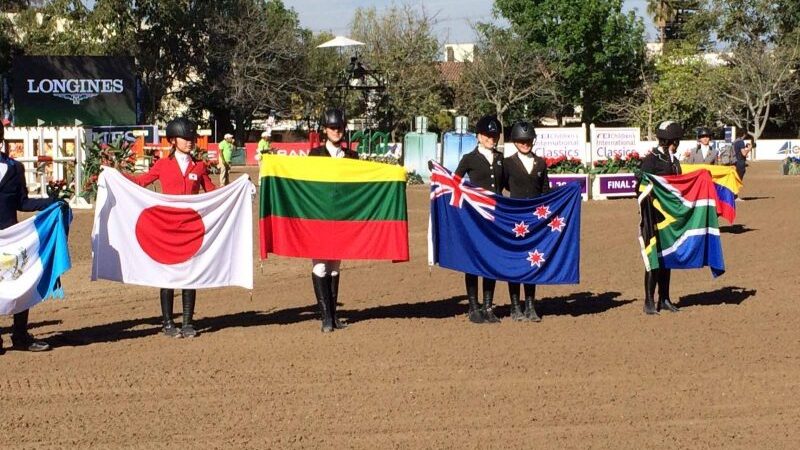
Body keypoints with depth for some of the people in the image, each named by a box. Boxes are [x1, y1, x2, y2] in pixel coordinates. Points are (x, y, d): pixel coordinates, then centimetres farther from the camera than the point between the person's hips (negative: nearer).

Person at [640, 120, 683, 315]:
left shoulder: (673, 160, 12)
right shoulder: (651, 160, -12)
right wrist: (646, 218, -24)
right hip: (655, 216, -8)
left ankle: (664, 299, 20)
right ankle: (649, 302, 0)